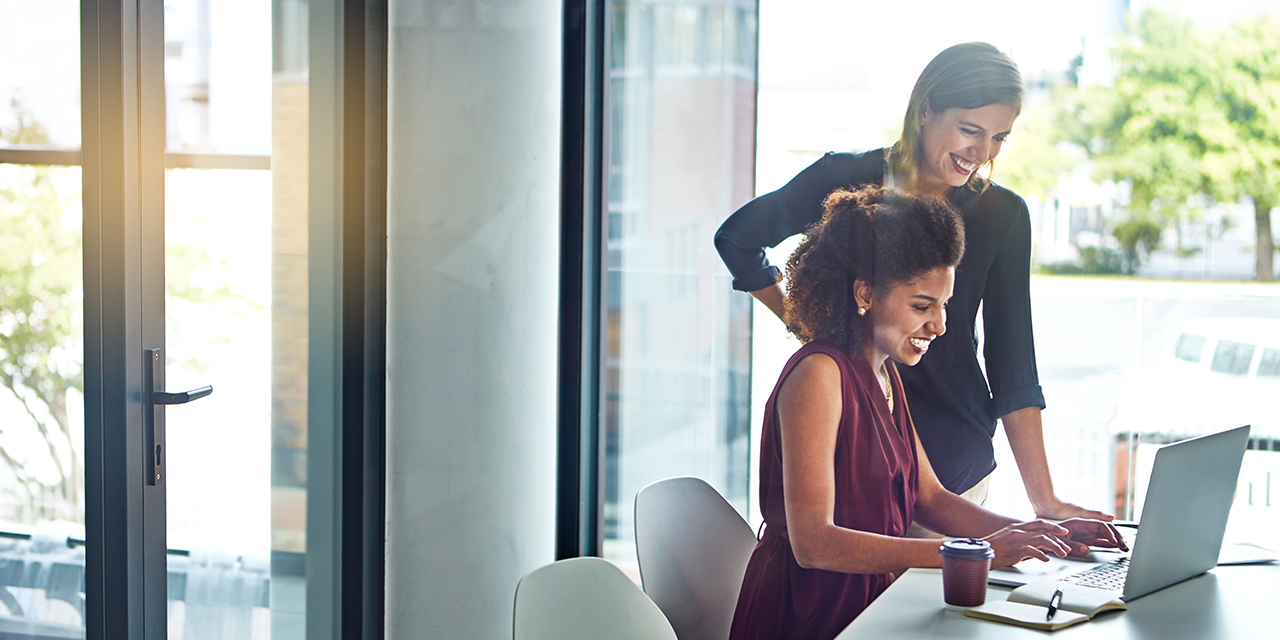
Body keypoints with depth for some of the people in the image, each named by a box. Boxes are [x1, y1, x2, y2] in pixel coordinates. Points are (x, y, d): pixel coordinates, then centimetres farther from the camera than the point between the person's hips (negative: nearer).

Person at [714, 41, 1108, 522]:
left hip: (954, 464, 1)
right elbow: (737, 239, 11)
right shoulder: (846, 180, -6)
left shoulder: (1002, 216, -1)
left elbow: (1013, 372, -3)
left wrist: (1044, 500, -9)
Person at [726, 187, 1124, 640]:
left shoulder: (884, 374, 13)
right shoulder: (818, 374, -15)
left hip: (867, 603, 8)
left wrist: (1046, 534, 1)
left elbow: (930, 498, 16)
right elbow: (813, 542, -22)